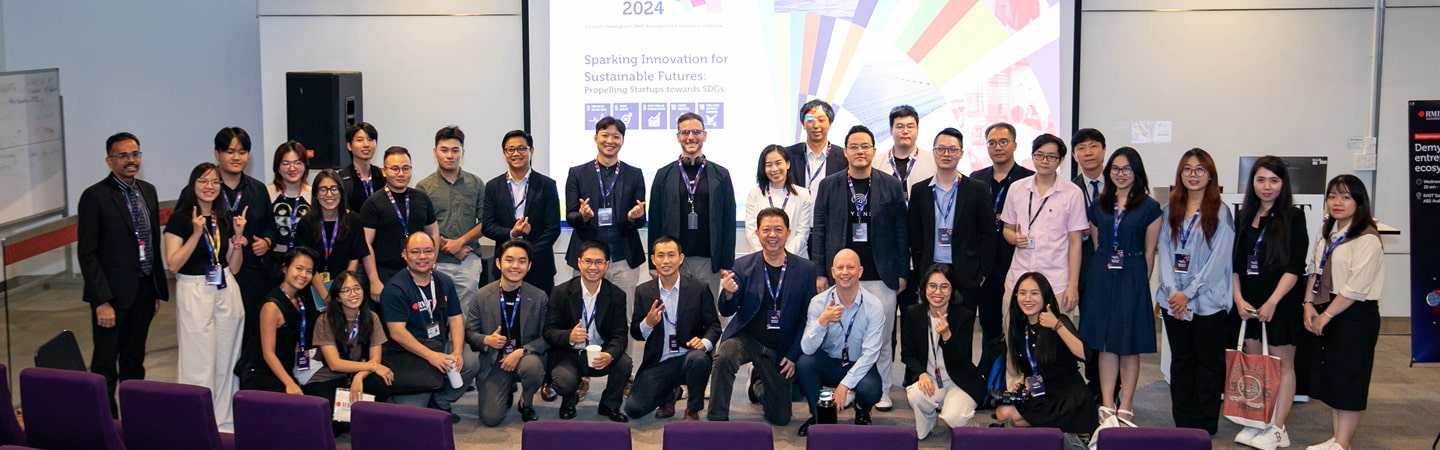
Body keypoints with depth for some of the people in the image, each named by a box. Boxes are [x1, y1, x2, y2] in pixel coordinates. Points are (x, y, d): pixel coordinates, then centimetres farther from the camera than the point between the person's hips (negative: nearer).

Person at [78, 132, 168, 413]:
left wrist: (159, 289, 11)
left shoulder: (148, 191, 9)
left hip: (144, 290, 6)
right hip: (114, 294, -6)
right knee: (105, 367, 3)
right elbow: (87, 254, -12)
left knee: (134, 362, 16)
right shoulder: (95, 197, -10)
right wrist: (102, 301, -17)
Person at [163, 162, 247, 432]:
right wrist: (196, 233, -18)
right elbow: (172, 264, -13)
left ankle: (224, 420, 18)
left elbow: (234, 267, 10)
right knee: (198, 363, -3)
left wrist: (238, 236, -3)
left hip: (226, 292, 5)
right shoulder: (180, 220, -5)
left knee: (226, 361, 9)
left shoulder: (226, 219, 10)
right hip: (194, 293, -5)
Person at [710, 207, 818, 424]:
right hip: (746, 337, -1)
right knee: (723, 357, -35)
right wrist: (728, 293, -28)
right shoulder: (743, 266, -3)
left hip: (780, 349, 1)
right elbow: (727, 311, -5)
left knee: (780, 418, 8)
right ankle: (717, 420, -18)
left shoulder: (806, 269, -3)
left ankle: (758, 380, 41)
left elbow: (808, 317, 0)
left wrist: (794, 355, -6)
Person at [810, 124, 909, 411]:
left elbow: (901, 231, 7)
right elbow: (819, 230, 7)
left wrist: (903, 272, 3)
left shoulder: (891, 186, 6)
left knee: (882, 337, 2)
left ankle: (882, 392, 13)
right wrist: (819, 272, 1)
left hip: (881, 276, 0)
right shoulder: (829, 186, 7)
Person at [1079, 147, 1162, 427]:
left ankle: (1125, 409, 7)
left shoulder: (1149, 207, 0)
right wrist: (1102, 274, 8)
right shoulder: (1099, 206, 10)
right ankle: (1107, 406, 9)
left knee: (1129, 346, 1)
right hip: (1102, 277, 3)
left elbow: (1149, 252, 0)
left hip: (1132, 280, -3)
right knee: (1104, 344, 4)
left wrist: (1140, 283, -2)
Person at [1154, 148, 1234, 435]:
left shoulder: (1220, 212, -3)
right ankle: (1182, 422, 18)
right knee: (1180, 361, 11)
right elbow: (1164, 252, 5)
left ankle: (1204, 425, 11)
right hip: (1173, 300, 4)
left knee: (1208, 363, 4)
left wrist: (1188, 293, -13)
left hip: (1209, 301, -4)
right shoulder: (1171, 210, 10)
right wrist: (1172, 291, -8)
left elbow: (1219, 259, -9)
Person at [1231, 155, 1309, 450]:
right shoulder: (1244, 217, 10)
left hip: (1280, 303, -5)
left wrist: (1272, 302, -15)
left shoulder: (1293, 217, -4)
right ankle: (1255, 423, 14)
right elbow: (1234, 263, 10)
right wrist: (1239, 299, -2)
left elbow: (1295, 267, -10)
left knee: (1282, 364, 1)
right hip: (1248, 304, 5)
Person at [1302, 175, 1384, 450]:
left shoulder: (1367, 239, -15)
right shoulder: (1327, 232, 11)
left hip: (1355, 316, -8)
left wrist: (1326, 315, -15)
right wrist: (1309, 304, 1)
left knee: (1349, 379, 0)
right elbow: (1315, 271, 14)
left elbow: (1356, 288, -19)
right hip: (1328, 313, 8)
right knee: (1331, 376, 13)